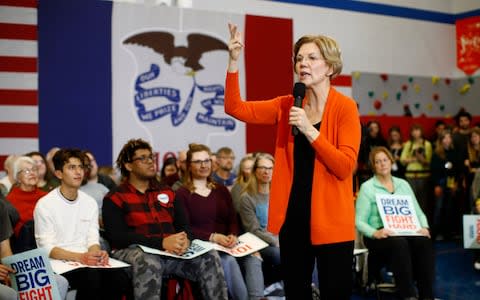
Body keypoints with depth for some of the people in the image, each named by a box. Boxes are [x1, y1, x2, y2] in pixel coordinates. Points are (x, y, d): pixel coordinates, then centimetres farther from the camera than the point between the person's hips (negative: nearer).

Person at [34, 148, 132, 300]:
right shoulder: (45, 205, -4)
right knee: (91, 276, -35)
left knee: (120, 276, -26)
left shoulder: (90, 202, 13)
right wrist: (80, 257, -25)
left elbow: (92, 240, 10)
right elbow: (47, 248, -10)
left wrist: (96, 253, -15)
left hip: (86, 260, 4)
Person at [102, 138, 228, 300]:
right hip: (133, 250, -4)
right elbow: (118, 236, -11)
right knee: (149, 262, -39)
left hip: (171, 251, 5)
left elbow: (183, 225, 12)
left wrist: (185, 239, -15)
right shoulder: (114, 199, 3)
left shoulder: (167, 193, 20)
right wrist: (162, 242, -22)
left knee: (209, 256, -19)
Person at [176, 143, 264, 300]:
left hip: (227, 244, 5)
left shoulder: (221, 190, 21)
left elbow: (233, 219, 13)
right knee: (229, 260, -35)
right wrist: (213, 237, -19)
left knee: (253, 256, -27)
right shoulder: (182, 194, 3)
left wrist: (233, 235, -10)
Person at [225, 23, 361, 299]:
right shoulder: (287, 105, 6)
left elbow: (345, 167, -15)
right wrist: (234, 61, -9)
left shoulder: (345, 107, -8)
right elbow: (236, 108, 1)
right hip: (292, 217, 5)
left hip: (330, 220, -5)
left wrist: (309, 130, -22)